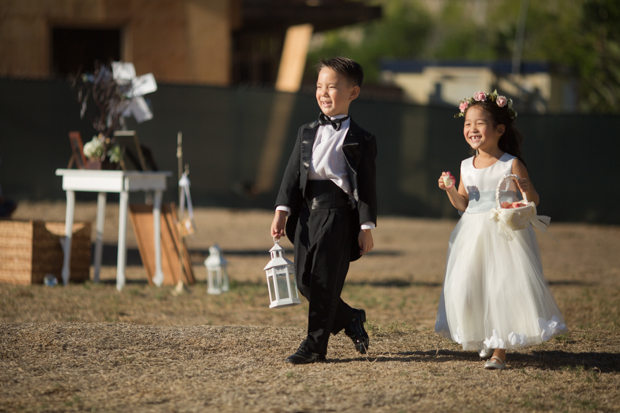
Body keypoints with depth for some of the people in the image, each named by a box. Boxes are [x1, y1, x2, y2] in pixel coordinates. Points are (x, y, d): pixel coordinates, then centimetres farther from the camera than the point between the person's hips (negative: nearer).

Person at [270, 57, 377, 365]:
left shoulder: (360, 140, 0)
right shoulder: (306, 132, 16)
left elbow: (366, 185, -2)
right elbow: (293, 172, 12)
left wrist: (366, 227, -6)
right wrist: (282, 210, 1)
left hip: (337, 210, -6)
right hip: (307, 209, 6)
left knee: (325, 279, -6)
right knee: (304, 279, 5)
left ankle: (315, 344, 1)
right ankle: (350, 320, 26)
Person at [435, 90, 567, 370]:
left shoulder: (512, 164, -6)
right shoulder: (466, 166, 8)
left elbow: (533, 201, -3)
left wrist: (526, 189, -24)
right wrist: (449, 189, -2)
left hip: (505, 233, -5)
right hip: (473, 236, 5)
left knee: (504, 287, -10)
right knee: (466, 289, 3)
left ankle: (500, 350, -3)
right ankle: (485, 339, 25)